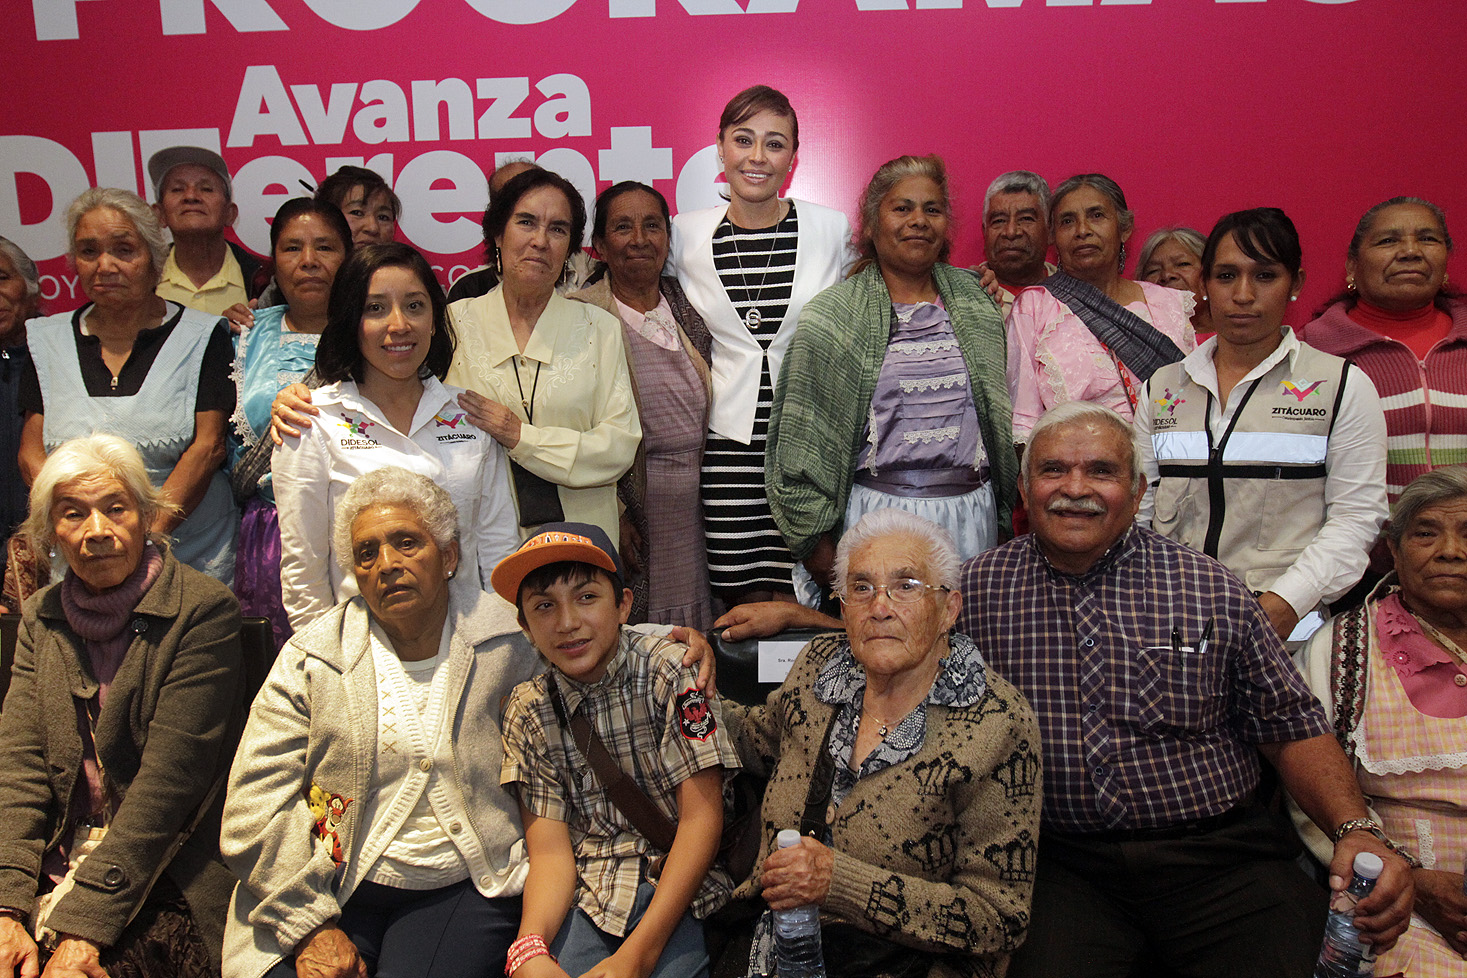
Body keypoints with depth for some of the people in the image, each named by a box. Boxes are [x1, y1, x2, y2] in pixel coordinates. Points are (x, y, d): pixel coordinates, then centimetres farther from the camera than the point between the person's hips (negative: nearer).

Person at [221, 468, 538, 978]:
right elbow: (255, 806, -1)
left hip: (459, 891, 0)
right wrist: (310, 925, -9)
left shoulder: (510, 639, 3)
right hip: (321, 893, 1)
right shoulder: (310, 656, 4)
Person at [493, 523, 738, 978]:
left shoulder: (669, 671, -7)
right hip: (588, 894, 2)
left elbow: (702, 817, -10)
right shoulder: (528, 711, 3)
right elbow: (550, 852, -2)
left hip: (678, 891, -2)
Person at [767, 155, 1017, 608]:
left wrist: (1007, 515, 15)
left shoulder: (973, 299, 10)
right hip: (878, 513, -3)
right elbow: (800, 440, -3)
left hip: (972, 514, 4)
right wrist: (816, 545, -6)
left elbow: (1001, 413, 16)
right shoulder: (831, 316, -2)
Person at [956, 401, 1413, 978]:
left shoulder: (1213, 591, 4)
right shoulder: (978, 587, 4)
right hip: (1061, 861, -1)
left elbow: (1291, 726, 6)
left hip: (1219, 858, 2)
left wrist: (1355, 830, -7)